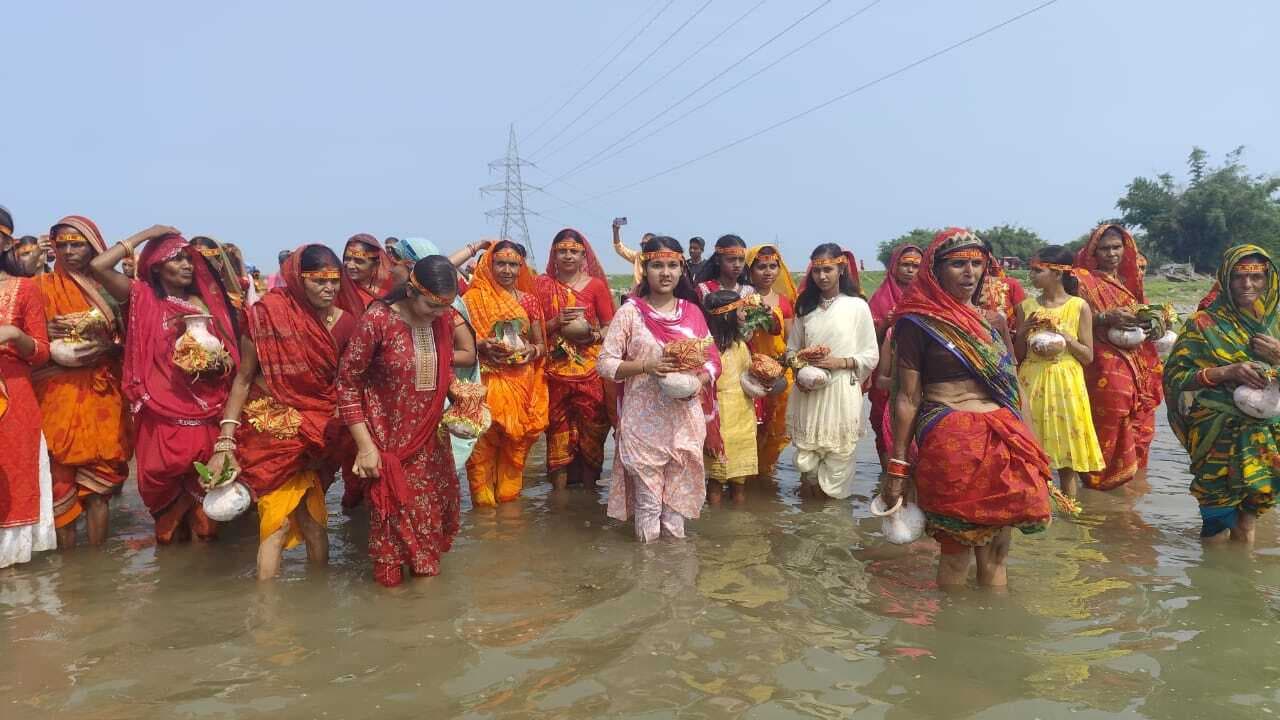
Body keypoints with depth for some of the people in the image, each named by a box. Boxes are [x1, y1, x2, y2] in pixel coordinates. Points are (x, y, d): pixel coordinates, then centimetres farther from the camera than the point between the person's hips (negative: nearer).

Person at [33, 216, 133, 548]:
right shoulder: (43, 286, 6)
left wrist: (104, 347, -10)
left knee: (99, 485, 2)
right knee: (61, 481, -4)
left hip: (103, 396, 1)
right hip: (58, 396, -1)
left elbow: (125, 342, 9)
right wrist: (49, 335, -17)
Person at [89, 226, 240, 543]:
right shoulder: (143, 297, 4)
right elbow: (98, 265, -12)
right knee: (166, 491, 0)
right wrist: (145, 235, -4)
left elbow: (231, 357, 12)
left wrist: (215, 363, -12)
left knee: (204, 491, 5)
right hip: (162, 414, -2)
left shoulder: (207, 302, 10)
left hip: (205, 413, 2)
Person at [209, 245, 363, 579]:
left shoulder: (345, 322, -3)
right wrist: (225, 442, -11)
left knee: (311, 517, 10)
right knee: (278, 518, -4)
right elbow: (242, 379, -7)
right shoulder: (268, 313, -13)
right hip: (272, 427, -3)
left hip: (316, 431, 3)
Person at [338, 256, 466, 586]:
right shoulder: (377, 320, -19)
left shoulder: (444, 318, -4)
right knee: (396, 517, 6)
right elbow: (347, 383, -12)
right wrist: (365, 445, -13)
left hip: (431, 439, 5)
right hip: (390, 443, -5)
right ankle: (391, 587, 28)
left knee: (434, 513, 15)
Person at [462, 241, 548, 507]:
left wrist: (531, 351, -7)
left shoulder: (528, 300, 9)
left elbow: (541, 344, 14)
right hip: (487, 382, -3)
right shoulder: (474, 297, 2)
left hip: (521, 383, 3)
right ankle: (484, 501, 6)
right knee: (483, 444, -6)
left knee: (516, 443, 7)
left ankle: (509, 498, 21)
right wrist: (482, 345, -18)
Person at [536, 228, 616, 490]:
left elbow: (610, 326, 7)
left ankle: (589, 484, 12)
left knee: (591, 426, -1)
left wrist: (593, 335, -13)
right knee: (559, 427, 1)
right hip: (556, 368, 1)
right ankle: (560, 489, 9)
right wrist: (556, 322, -13)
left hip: (590, 368, 0)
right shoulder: (543, 285, 7)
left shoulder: (596, 285, 5)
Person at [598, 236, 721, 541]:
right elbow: (605, 363, -5)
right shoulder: (630, 312, -3)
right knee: (648, 499, 3)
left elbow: (713, 360, 10)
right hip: (644, 421, -3)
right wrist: (645, 365, -18)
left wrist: (697, 381, -10)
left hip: (684, 418, 3)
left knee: (679, 495, 11)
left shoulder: (692, 312, 7)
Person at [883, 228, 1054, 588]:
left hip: (1002, 440, 6)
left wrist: (1022, 443, 18)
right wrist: (897, 466, -7)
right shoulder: (918, 323, -3)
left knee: (996, 550, 11)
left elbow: (1010, 385, 21)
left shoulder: (993, 320, 14)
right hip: (950, 442, -6)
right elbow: (908, 397, -5)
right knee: (957, 551, 0)